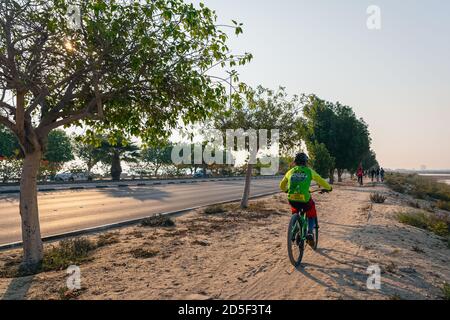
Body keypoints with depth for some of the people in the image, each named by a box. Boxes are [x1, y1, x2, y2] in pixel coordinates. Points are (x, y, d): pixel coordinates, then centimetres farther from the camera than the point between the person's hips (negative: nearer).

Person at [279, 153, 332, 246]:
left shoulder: (291, 171, 16)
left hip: (291, 199, 3)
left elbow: (282, 185, 27)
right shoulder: (309, 171, 8)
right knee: (311, 214, 26)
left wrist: (286, 190, 48)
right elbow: (321, 181, 16)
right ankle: (310, 232, 7)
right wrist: (329, 188, 35)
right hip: (305, 199, -2)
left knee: (295, 211, 35)